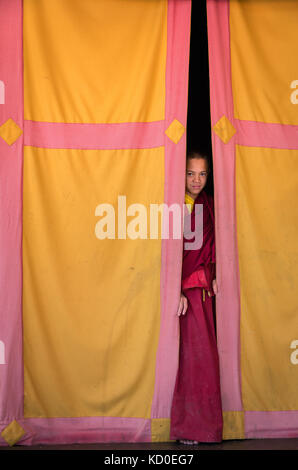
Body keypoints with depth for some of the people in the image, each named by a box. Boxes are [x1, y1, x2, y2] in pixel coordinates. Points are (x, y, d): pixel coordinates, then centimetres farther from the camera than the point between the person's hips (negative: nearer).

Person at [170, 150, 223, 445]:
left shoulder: (208, 205, 12)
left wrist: (214, 276, 4)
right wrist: (176, 290, -18)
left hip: (203, 287, 6)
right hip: (181, 287, -6)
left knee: (203, 351, 7)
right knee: (189, 351, -7)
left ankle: (203, 420, 17)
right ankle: (186, 427, 2)